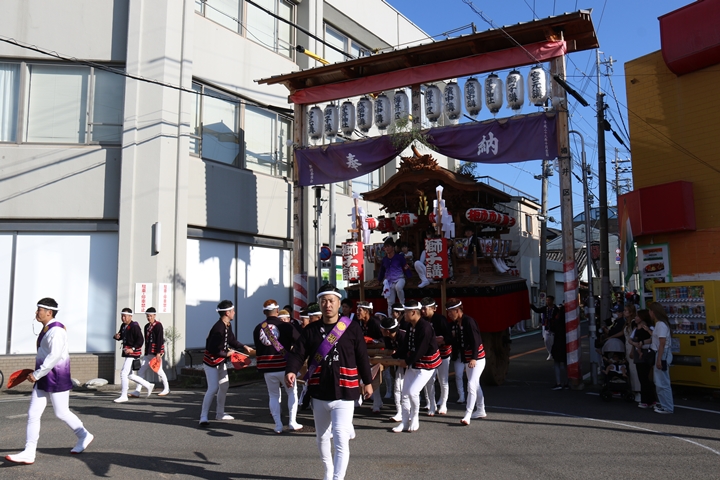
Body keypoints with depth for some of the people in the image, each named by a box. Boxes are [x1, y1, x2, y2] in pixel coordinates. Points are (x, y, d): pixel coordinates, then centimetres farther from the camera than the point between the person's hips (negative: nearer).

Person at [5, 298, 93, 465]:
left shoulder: (56, 330, -19)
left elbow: (55, 356, -26)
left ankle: (84, 436, 23)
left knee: (62, 413, 3)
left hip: (57, 379, -9)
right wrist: (37, 374, 13)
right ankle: (29, 454, 7)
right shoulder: (46, 330, 11)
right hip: (43, 380, 9)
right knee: (33, 414, 4)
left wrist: (36, 374, -22)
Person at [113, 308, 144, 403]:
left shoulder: (134, 326, -16)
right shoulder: (123, 326, 9)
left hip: (133, 352, -10)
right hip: (127, 352, 10)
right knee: (128, 373, 21)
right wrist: (116, 336, -4)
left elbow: (140, 340, -19)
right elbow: (120, 337, 19)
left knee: (123, 373, -15)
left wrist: (132, 349, -28)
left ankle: (123, 396, -12)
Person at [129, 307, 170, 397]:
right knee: (141, 370, 0)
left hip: (156, 353, -7)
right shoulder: (147, 326, 13)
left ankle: (166, 389, 19)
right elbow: (147, 340, 18)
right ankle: (137, 392, 1)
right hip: (148, 353, 7)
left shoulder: (158, 325, -10)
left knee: (159, 371, 3)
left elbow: (160, 340, -16)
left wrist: (158, 353, -21)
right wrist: (146, 352, 18)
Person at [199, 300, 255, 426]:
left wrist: (244, 347, 2)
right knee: (213, 388, -13)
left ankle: (220, 413, 29)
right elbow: (213, 349, -30)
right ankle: (203, 417, -6)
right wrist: (227, 354, -21)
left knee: (224, 386, 16)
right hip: (211, 361, -10)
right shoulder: (218, 328, -30)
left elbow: (232, 340, 13)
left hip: (221, 361, 10)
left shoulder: (227, 326, 0)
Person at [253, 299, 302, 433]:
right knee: (292, 393, 14)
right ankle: (292, 422, 11)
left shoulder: (257, 329, 4)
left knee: (273, 395, 15)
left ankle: (278, 426, 13)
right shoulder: (285, 326, -10)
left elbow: (258, 349, 12)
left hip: (267, 369, 3)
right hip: (284, 367, -3)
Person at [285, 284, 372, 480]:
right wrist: (291, 371, -24)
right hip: (319, 394, 4)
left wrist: (367, 382, 8)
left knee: (341, 440, -12)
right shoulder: (310, 330, 3)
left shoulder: (352, 328, -4)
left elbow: (362, 357, 3)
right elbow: (297, 353, -5)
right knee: (322, 437, 21)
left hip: (344, 394, -4)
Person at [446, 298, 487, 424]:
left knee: (471, 385, -13)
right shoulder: (455, 324, 4)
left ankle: (467, 415, -13)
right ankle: (481, 411, 29)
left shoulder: (469, 321, -20)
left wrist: (474, 358, -28)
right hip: (467, 359, 9)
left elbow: (476, 341, -23)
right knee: (475, 385, 17)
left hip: (477, 358, -9)